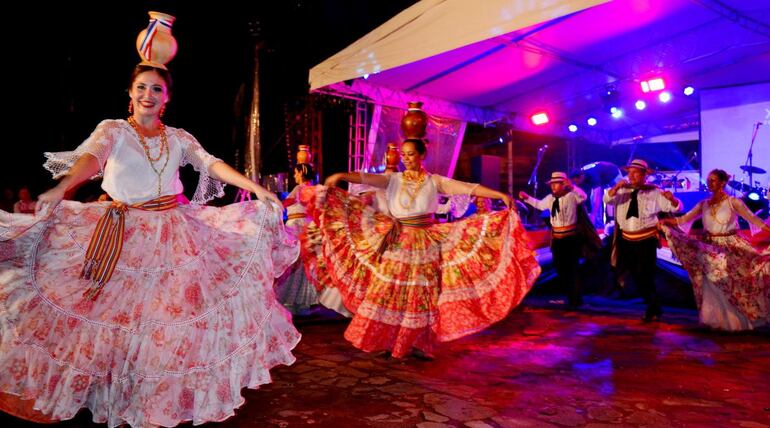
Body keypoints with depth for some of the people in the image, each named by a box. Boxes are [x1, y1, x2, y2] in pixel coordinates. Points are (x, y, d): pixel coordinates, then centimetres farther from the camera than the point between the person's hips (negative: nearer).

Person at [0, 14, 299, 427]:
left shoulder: (179, 137, 10)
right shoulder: (112, 128, 1)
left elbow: (213, 164, -1)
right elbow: (91, 156, -18)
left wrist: (257, 189, -16)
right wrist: (62, 186, -40)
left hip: (174, 234, 3)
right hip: (121, 235, -2)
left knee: (173, 312, 3)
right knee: (118, 312, 1)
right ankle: (111, 395, 20)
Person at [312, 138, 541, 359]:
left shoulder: (434, 181, 2)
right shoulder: (393, 179, 3)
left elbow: (468, 188, -5)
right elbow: (366, 178, -12)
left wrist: (500, 195, -13)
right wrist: (341, 176, -29)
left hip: (425, 245, 0)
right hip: (397, 244, 1)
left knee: (421, 295, 4)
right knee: (389, 292, 1)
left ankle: (417, 344, 14)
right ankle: (384, 341, 13)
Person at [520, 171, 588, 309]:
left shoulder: (571, 196, -12)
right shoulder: (550, 198, 7)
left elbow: (583, 197, -31)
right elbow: (540, 205, 25)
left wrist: (572, 186, -44)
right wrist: (527, 198, 17)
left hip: (571, 239, -7)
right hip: (557, 239, 7)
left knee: (571, 269, -3)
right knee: (560, 268, 14)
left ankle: (575, 300, 12)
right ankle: (570, 296, 32)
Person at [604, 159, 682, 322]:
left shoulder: (654, 192, -5)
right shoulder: (623, 191, 2)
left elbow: (675, 207, -4)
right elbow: (607, 199, -11)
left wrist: (671, 198, -26)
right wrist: (616, 187, -28)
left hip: (646, 241, -4)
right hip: (627, 241, 4)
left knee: (645, 276, -5)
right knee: (636, 277, 12)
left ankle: (653, 310, 15)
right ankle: (654, 308, 31)